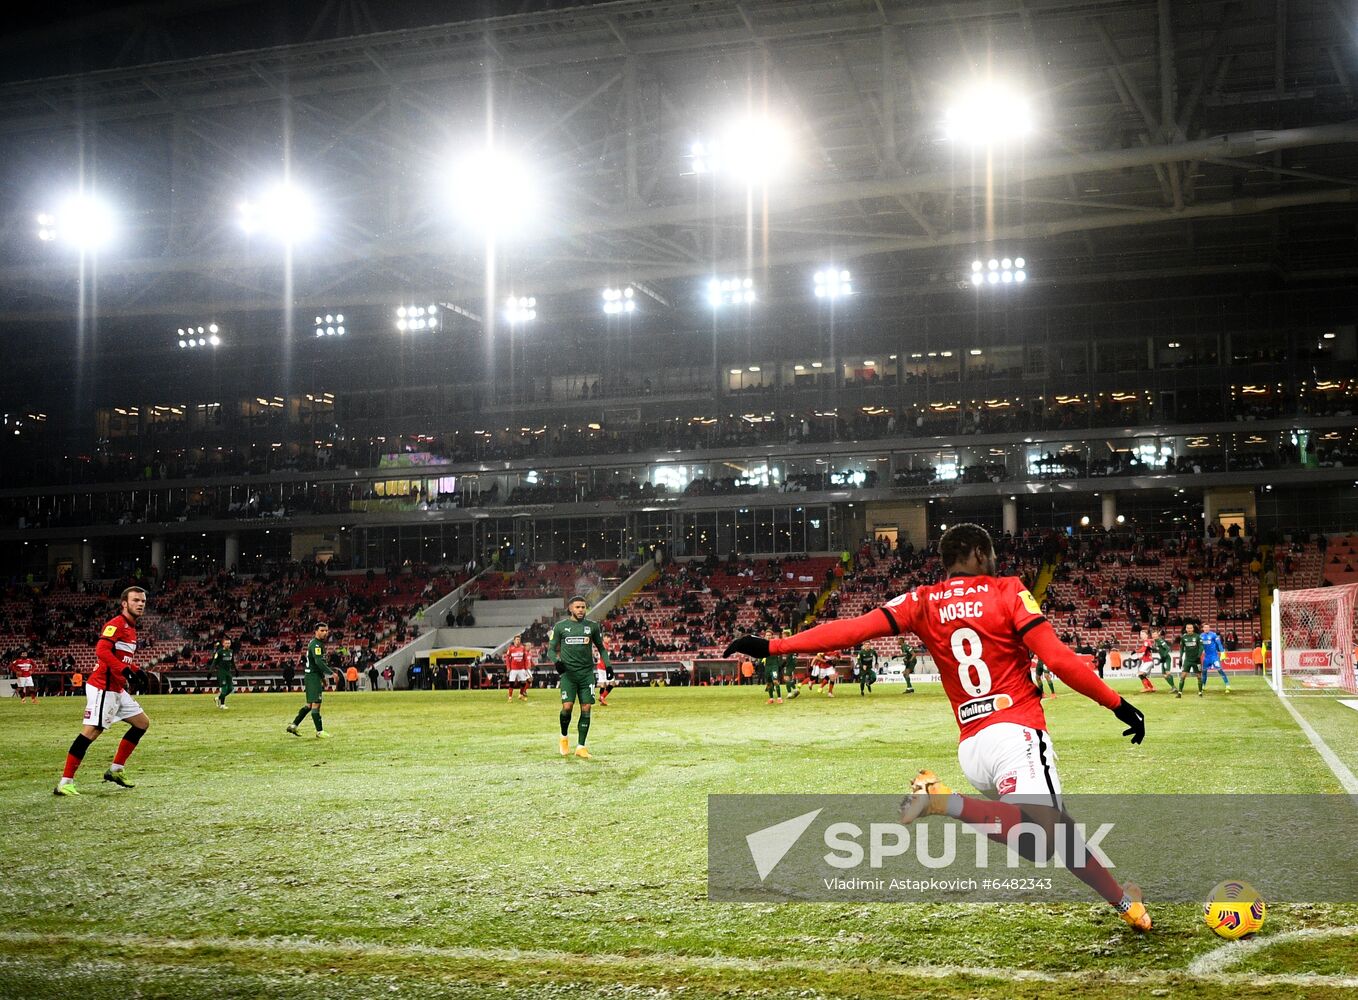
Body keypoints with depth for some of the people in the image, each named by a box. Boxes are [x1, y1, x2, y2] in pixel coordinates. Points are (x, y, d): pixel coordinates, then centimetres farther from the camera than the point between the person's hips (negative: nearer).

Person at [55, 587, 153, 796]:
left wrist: (136, 671, 15)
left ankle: (116, 770, 18)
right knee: (91, 731, -14)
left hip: (117, 689, 10)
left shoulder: (131, 628, 17)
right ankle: (65, 782, -13)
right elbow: (101, 651, -26)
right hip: (103, 687, -10)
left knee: (142, 723, 14)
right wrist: (125, 669, -32)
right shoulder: (116, 624, -13)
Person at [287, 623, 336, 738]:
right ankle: (319, 732, -7)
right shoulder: (315, 644, -15)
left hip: (315, 676, 11)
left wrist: (323, 677, 23)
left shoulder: (319, 643, 18)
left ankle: (294, 725, 17)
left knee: (310, 705, 13)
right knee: (316, 704, -8)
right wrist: (332, 673, -24)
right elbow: (319, 662, -25)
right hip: (313, 676, -11)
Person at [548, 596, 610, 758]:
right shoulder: (560, 626, 3)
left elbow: (601, 647, 17)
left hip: (587, 672, 2)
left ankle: (580, 747, 6)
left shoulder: (592, 626, 7)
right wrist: (556, 661, -14)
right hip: (568, 672, -2)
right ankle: (564, 737, 15)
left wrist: (607, 664, 4)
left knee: (586, 708, -2)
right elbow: (551, 649, 7)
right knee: (567, 706, -14)